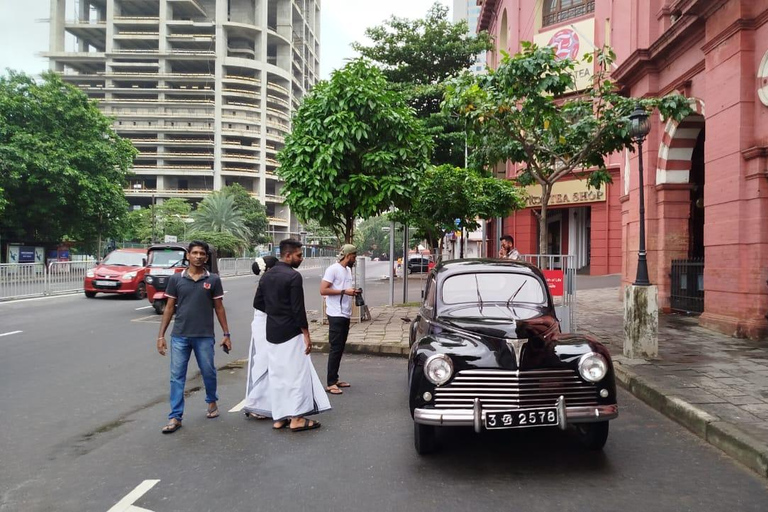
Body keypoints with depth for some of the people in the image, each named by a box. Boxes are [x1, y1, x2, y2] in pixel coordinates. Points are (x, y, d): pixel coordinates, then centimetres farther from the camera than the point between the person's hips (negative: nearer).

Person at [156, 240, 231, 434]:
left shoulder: (213, 280, 1)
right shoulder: (176, 279, 1)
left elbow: (219, 308, 5)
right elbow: (169, 308, 5)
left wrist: (226, 334, 3)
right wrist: (161, 335, 1)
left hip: (205, 336, 0)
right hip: (179, 336, 0)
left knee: (209, 372, 12)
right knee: (177, 377, 2)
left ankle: (212, 402, 38)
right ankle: (175, 417, 9)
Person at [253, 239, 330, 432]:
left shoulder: (267, 276, 8)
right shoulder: (293, 276, -15)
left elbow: (258, 303, 12)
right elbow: (298, 309, -17)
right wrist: (306, 334, -11)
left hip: (272, 333, 8)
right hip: (290, 333, -8)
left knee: (276, 374, 12)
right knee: (296, 373, 0)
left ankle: (279, 417, 18)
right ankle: (297, 418, 4)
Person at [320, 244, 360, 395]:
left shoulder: (348, 270, 14)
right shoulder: (333, 269, -12)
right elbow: (323, 290, -18)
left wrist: (353, 292, 5)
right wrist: (344, 291, -20)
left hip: (346, 315, 9)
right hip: (336, 315, -9)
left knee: (340, 348, 13)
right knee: (335, 349, -7)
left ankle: (335, 379, 21)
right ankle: (330, 383, -1)